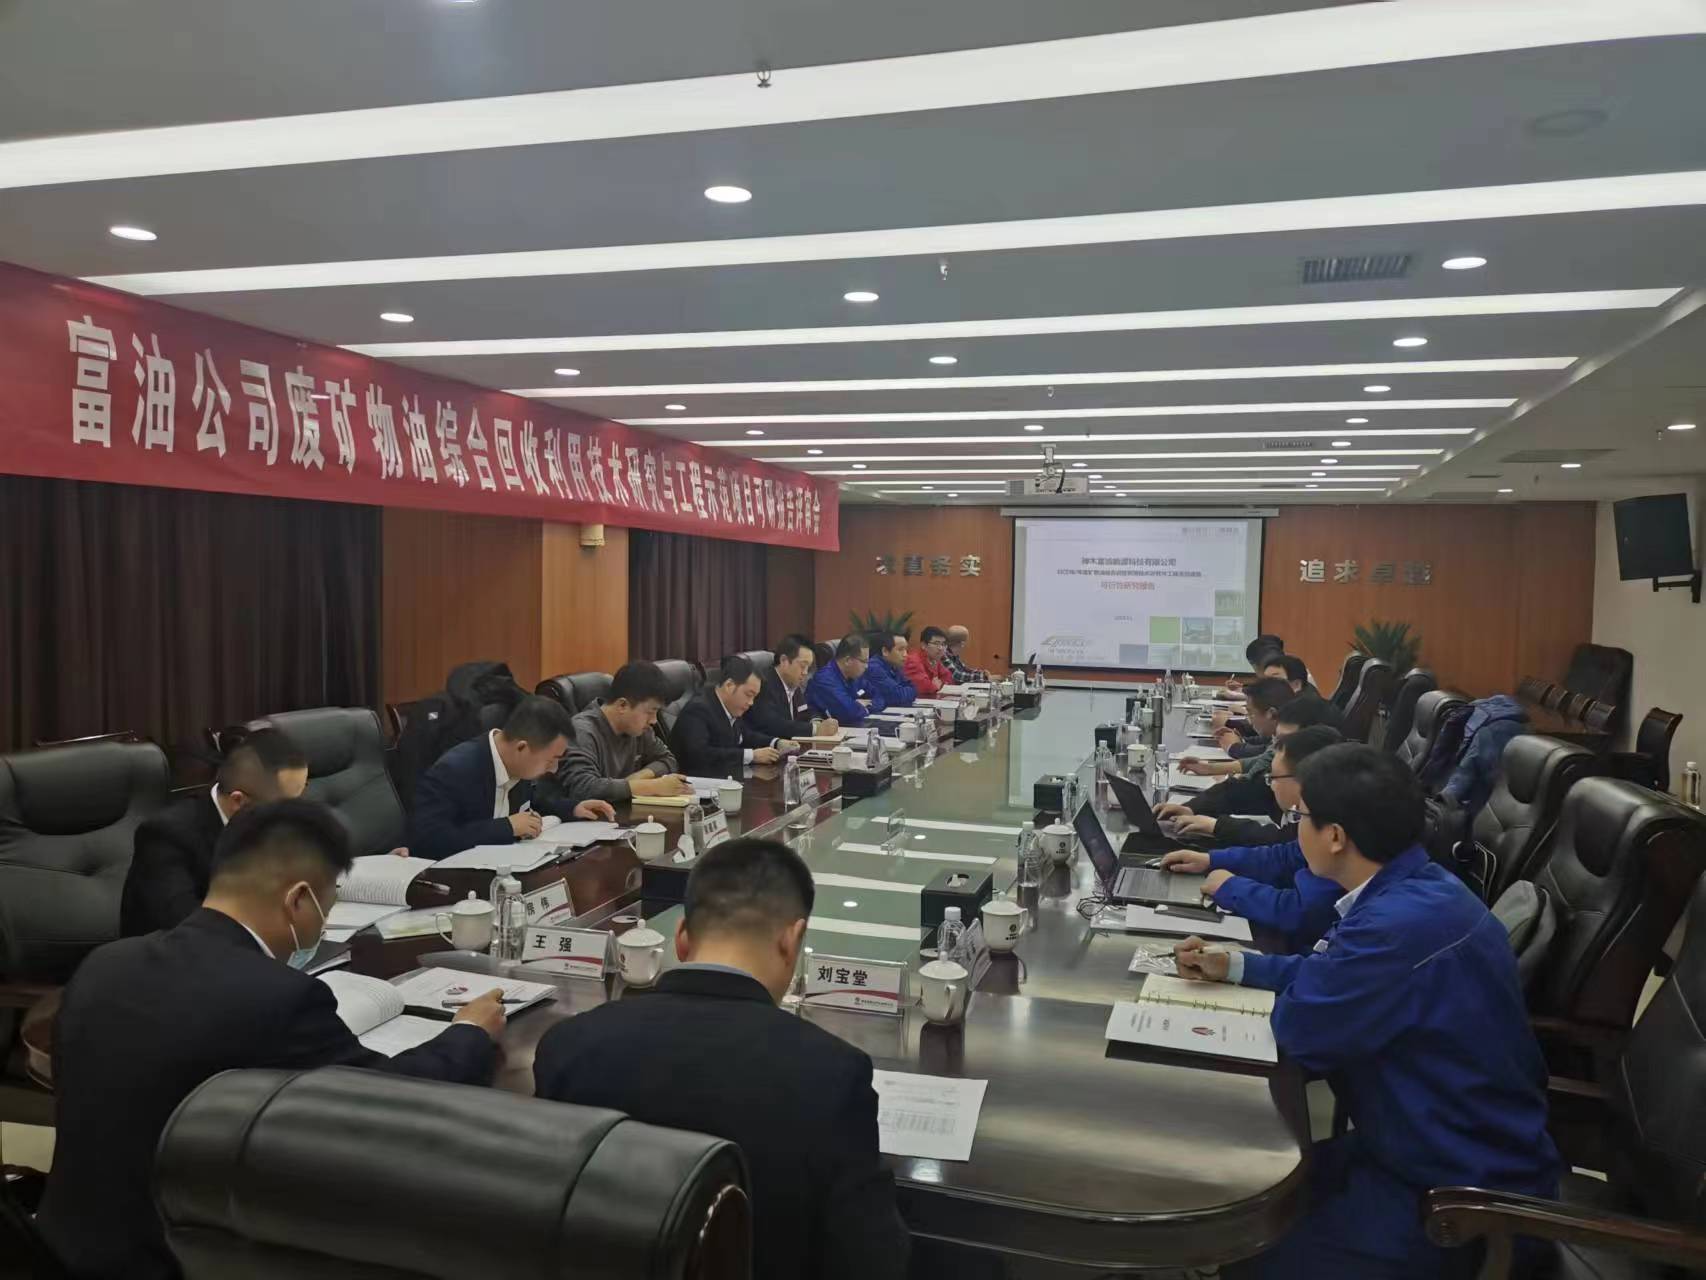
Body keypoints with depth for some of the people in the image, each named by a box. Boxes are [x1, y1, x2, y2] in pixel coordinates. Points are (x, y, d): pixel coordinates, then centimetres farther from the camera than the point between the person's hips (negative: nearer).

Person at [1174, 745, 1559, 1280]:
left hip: (1463, 1197, -9)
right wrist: (1234, 965, 14)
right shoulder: (1415, 888, 0)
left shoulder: (1403, 923, -33)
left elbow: (1300, 1029, -20)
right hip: (1448, 1151, 9)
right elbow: (1333, 973, 18)